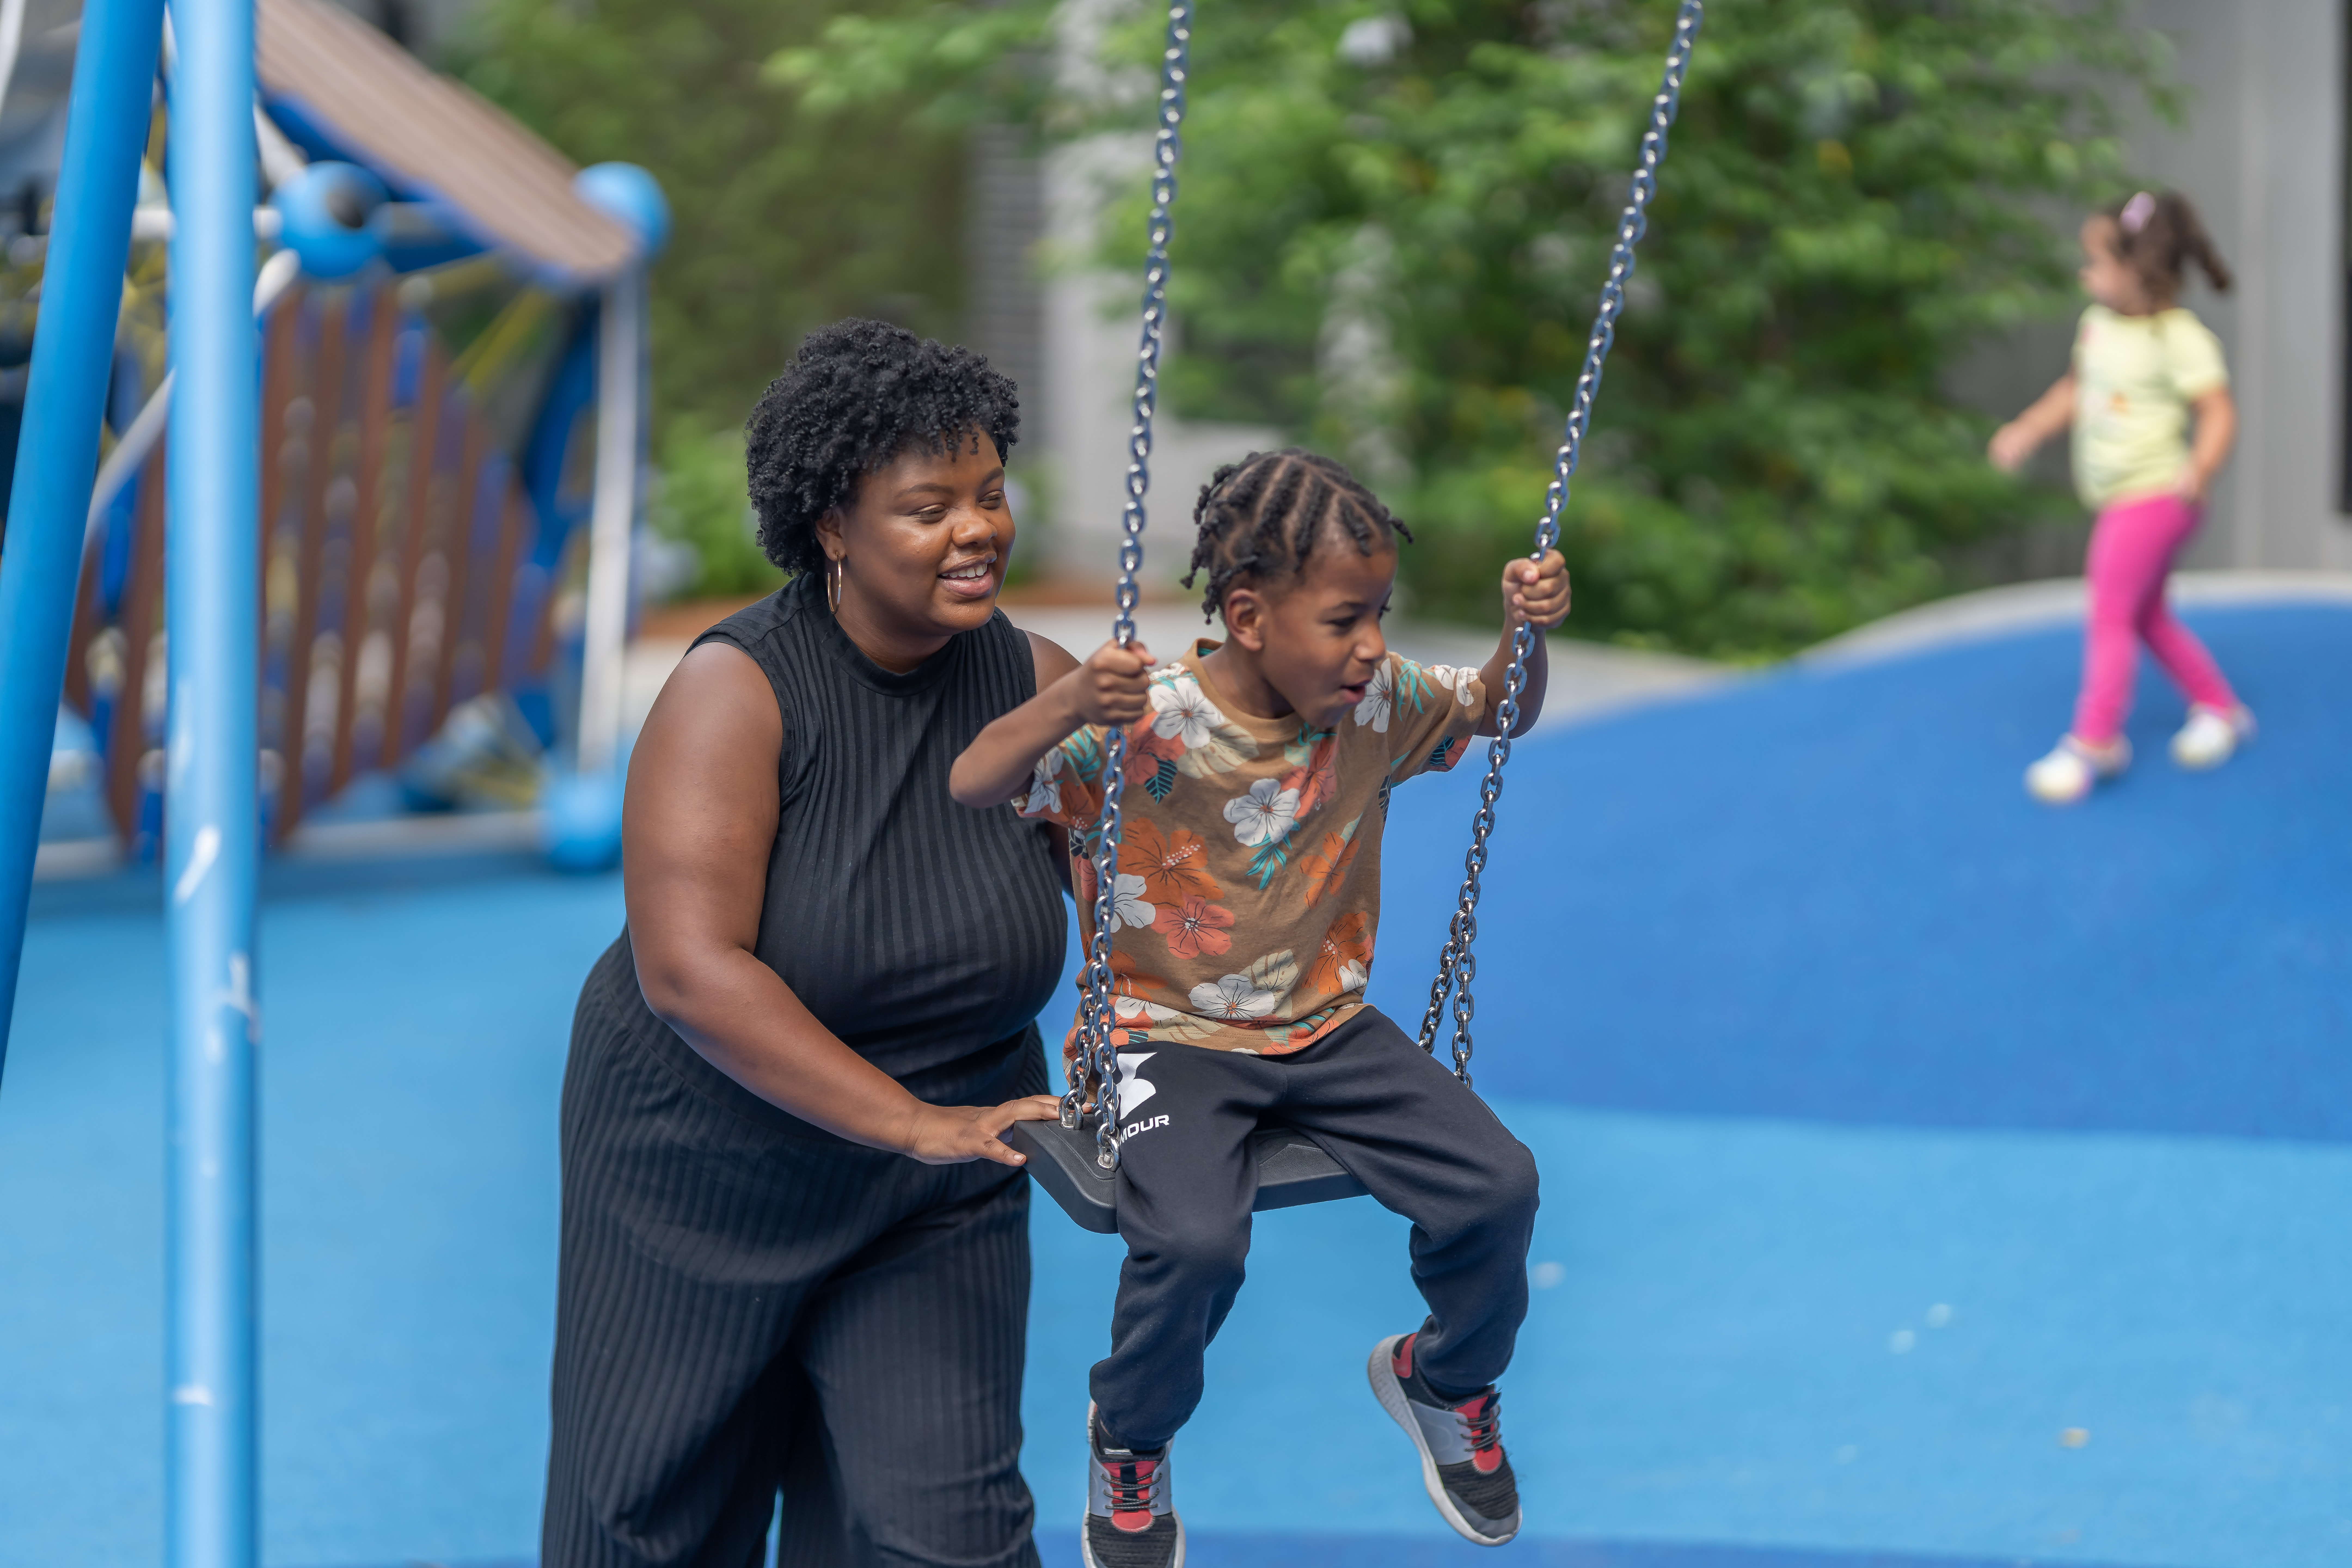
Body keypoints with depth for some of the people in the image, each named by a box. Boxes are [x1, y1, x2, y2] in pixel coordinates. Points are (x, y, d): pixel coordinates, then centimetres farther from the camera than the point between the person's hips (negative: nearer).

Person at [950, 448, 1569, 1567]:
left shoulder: (1376, 704, -3)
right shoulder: (1145, 726, -20)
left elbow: (1502, 713, 15)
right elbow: (971, 786, -26)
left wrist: (1525, 629, -8)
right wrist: (1066, 703, -45)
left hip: (1325, 1027, 5)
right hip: (1168, 1040, -5)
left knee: (1499, 1187, -14)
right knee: (1194, 1241, -32)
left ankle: (1446, 1379, 21)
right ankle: (1128, 1439, 4)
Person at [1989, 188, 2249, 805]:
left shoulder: (2180, 339, -20)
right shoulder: (2098, 323, 4)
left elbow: (2219, 413, -23)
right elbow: (2077, 389, 20)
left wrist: (2201, 471, -38)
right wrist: (2028, 431, 12)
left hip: (2154, 497, -9)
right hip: (2117, 500, 9)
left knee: (2111, 614, -8)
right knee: (2146, 617, 18)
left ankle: (2093, 741, 0)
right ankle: (2219, 708, 34)